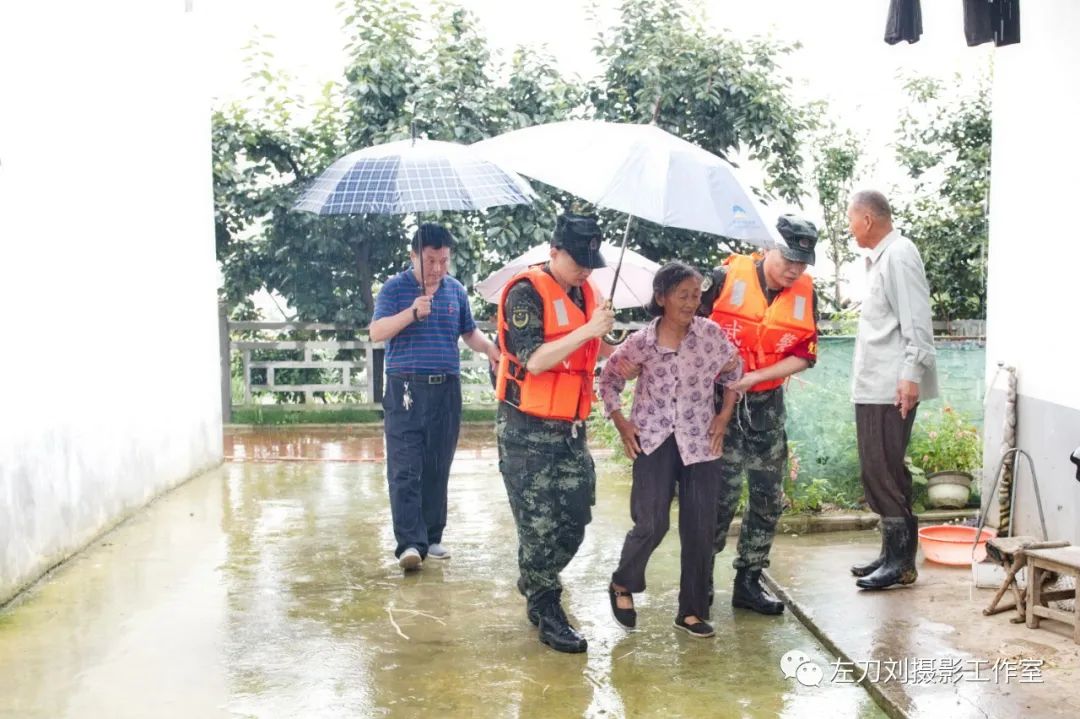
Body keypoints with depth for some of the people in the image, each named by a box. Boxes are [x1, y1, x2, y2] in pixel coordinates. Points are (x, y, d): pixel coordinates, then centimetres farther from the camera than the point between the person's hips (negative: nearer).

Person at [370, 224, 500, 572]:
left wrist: (490, 347, -1)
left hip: (446, 390, 4)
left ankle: (432, 537, 17)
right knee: (405, 470, -9)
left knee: (437, 470, 8)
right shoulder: (394, 288, 0)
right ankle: (409, 543, -11)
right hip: (405, 389, -4)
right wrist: (412, 313, -24)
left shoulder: (456, 291, 12)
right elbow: (376, 332, -10)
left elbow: (469, 333, 20)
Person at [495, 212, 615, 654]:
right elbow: (533, 360, -22)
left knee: (575, 518, 8)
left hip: (570, 429, 8)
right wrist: (588, 330, -25)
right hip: (528, 431, -7)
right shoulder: (526, 293, -12)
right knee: (540, 525, -2)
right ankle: (547, 615, 12)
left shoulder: (584, 293, 12)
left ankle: (534, 585, 31)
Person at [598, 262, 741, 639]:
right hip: (653, 441, -2)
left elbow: (734, 371, 11)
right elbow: (609, 380, 6)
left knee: (701, 529, 4)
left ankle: (692, 611, 18)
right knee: (651, 523, -10)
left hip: (701, 442, 2)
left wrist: (725, 414, 5)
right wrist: (621, 423, -1)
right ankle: (622, 585, 19)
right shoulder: (640, 342, -7)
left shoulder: (711, 333, -4)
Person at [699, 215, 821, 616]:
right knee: (723, 490, -5)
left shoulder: (805, 294, 1)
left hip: (767, 403, 5)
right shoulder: (727, 278, -11)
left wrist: (755, 376, -13)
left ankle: (748, 582, 20)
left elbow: (804, 355, -1)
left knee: (769, 496, 7)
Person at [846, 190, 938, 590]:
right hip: (873, 386, 10)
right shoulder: (880, 258, 18)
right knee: (878, 471, 13)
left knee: (884, 472, -6)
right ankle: (893, 552, 20)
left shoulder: (899, 254, -12)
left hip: (892, 387, -10)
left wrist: (911, 374, -24)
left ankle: (901, 560, 2)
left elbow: (916, 321, -19)